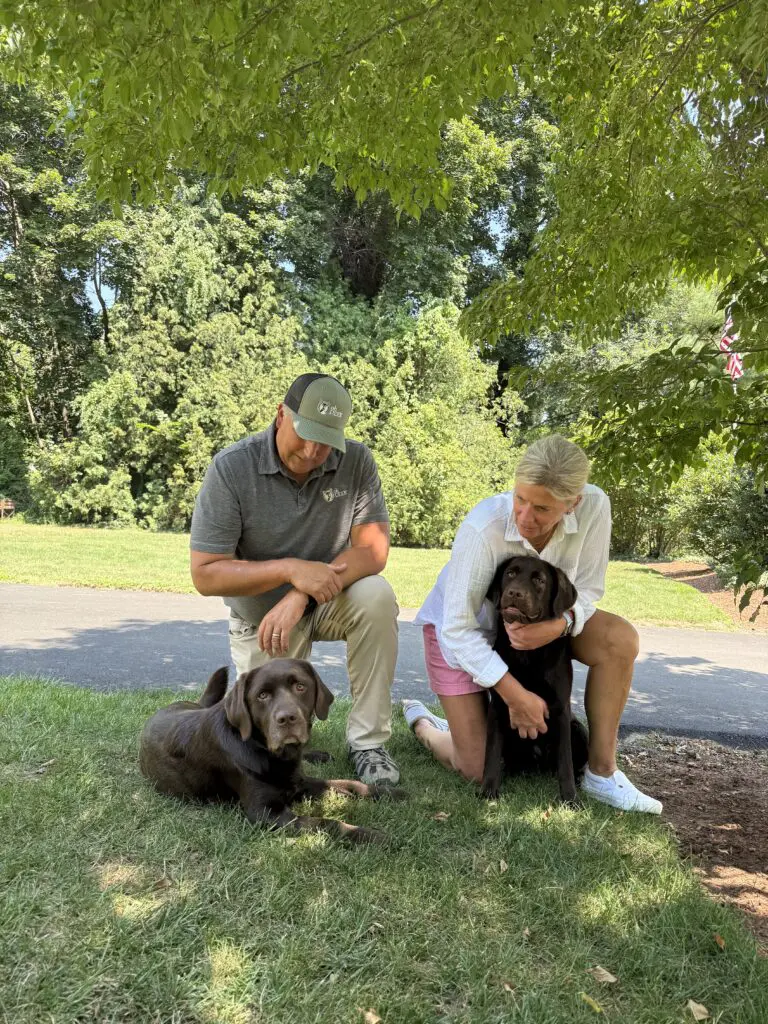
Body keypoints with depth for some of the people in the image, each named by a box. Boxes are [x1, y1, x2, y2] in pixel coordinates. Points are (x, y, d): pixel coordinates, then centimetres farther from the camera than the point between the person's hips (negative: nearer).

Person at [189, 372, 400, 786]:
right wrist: (291, 569, -34)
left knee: (376, 596, -31)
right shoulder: (231, 468, -21)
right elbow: (205, 573, -21)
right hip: (260, 613, -1)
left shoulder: (356, 461, -16)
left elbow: (373, 547, -19)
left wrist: (301, 597, -32)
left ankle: (368, 741, -14)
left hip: (330, 600, 1)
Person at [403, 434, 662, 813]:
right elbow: (458, 629, -29)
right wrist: (516, 695, -29)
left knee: (620, 639, -23)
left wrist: (560, 624, -35)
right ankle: (420, 721, 29)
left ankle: (602, 774, -8)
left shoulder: (593, 506, -26)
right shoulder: (483, 528, -36)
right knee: (476, 771, -5)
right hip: (461, 629, -4)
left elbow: (587, 587, -13)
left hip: (537, 620, 4)